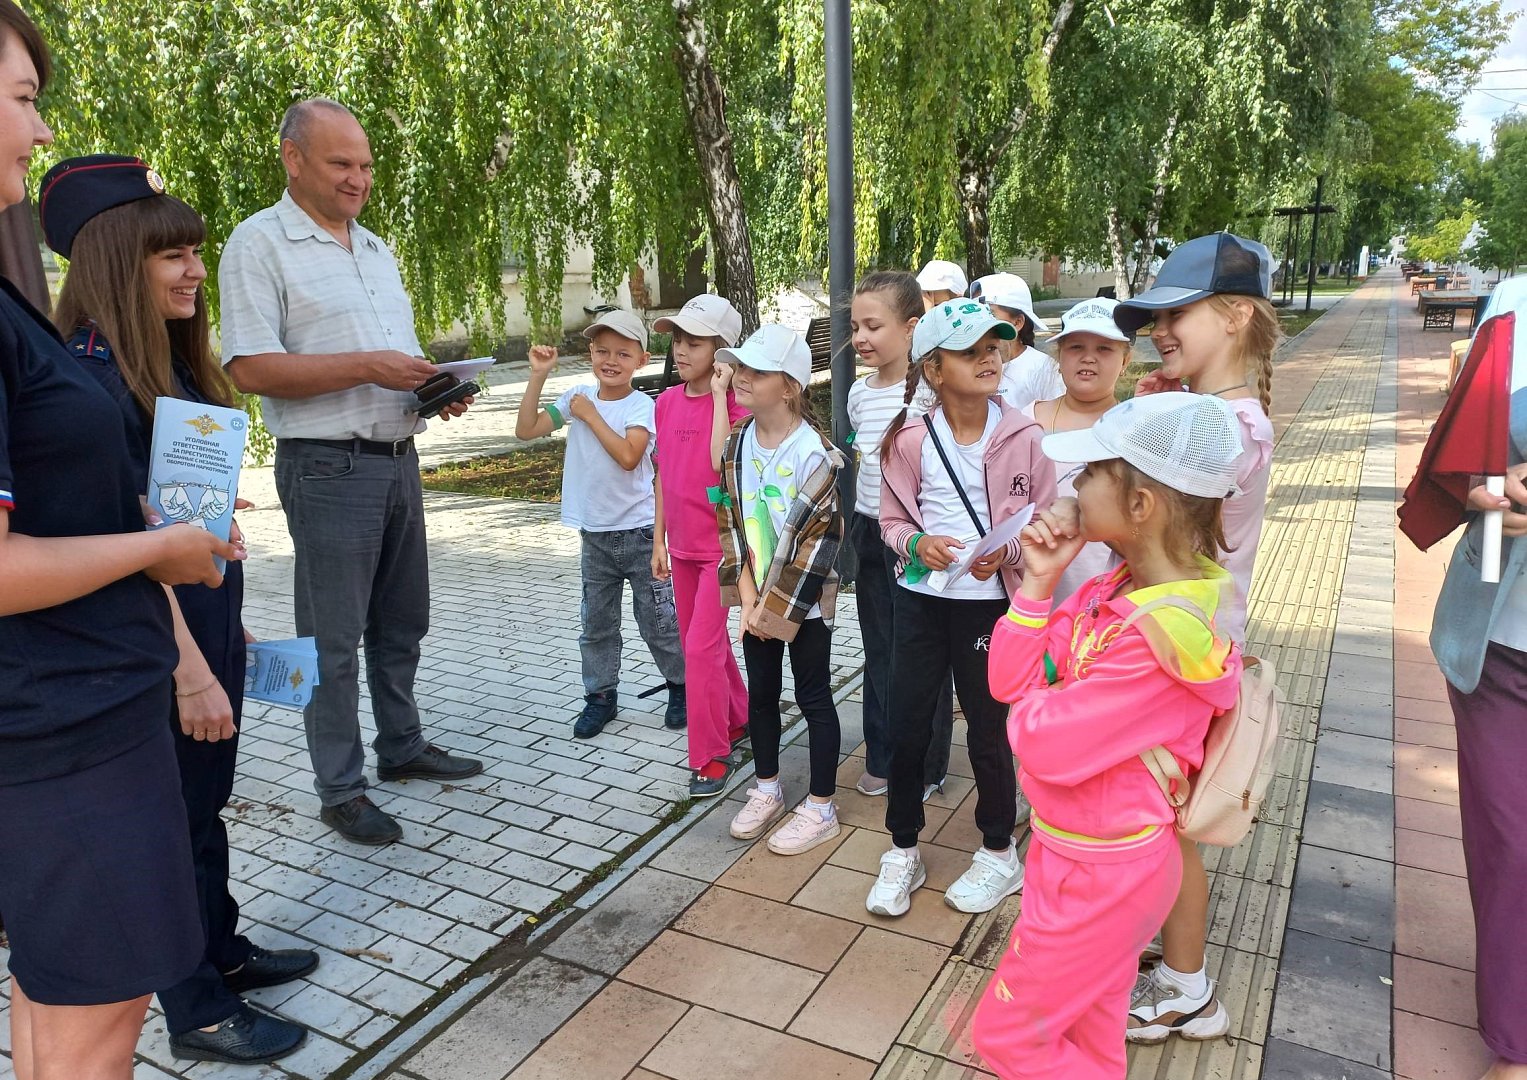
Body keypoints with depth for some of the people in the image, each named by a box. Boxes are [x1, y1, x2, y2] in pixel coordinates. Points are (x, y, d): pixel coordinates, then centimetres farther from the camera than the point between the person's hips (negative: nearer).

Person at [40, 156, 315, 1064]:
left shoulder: (175, 364, 9)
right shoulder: (95, 375, -19)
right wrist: (190, 670, -21)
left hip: (209, 624, 8)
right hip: (158, 643, -8)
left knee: (207, 806, 22)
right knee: (176, 824, 7)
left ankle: (223, 950, 41)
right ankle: (199, 1013, 25)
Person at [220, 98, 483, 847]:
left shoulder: (375, 248, 16)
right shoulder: (259, 243, -8)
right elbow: (249, 368, -16)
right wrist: (367, 368, -21)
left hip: (398, 460, 8)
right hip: (328, 468, -7)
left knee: (402, 622, 16)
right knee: (333, 637, 1)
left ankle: (403, 748, 32)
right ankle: (340, 790, 13)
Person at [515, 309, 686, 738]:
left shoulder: (641, 406, -11)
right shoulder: (577, 397, 2)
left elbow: (628, 455, -26)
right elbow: (525, 430, -1)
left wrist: (590, 415, -18)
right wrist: (538, 376, -7)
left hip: (638, 530, -4)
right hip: (594, 533, 5)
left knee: (658, 619, 6)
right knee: (596, 622, 14)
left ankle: (681, 687, 25)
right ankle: (600, 695, 27)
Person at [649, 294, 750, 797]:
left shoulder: (735, 402, -14)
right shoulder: (667, 401, 5)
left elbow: (722, 464, -28)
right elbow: (663, 473, 11)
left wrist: (719, 395, -24)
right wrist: (659, 540, 12)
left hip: (722, 545, -7)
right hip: (683, 544, 7)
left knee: (701, 647, -7)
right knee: (704, 642, 17)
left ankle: (711, 756, 6)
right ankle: (737, 719, 37)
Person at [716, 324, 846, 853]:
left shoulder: (815, 453, -19)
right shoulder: (737, 443, 1)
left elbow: (818, 538, -18)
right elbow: (731, 521, 3)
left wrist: (779, 609, -16)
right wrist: (748, 595, -6)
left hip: (805, 601, -6)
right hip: (757, 596, 6)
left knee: (813, 698, 6)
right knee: (760, 692, 17)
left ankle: (821, 807, 20)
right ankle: (767, 789, 36)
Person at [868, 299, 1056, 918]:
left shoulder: (1022, 436, -7)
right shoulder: (910, 441, -3)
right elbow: (893, 521, 6)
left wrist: (1004, 551, -21)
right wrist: (917, 543, -16)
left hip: (989, 601, -2)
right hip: (919, 598, 2)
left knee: (987, 729, 10)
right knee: (906, 725, 8)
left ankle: (999, 854, 33)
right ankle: (902, 852, 29)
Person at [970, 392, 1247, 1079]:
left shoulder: (1164, 633, -31)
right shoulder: (1112, 589, -4)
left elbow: (1046, 746, -30)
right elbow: (1010, 681, -3)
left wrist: (1034, 702, -9)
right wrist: (1038, 581, -11)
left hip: (1102, 873, -8)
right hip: (1072, 848, 9)